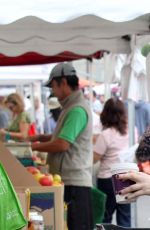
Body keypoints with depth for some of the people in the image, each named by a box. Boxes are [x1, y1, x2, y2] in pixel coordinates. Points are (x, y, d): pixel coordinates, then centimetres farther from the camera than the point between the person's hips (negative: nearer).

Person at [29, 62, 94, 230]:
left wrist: (36, 146, -7)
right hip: (69, 179, 10)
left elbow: (62, 145, -21)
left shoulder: (77, 109, -17)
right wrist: (42, 137, 13)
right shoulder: (71, 106, 16)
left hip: (73, 182, -10)